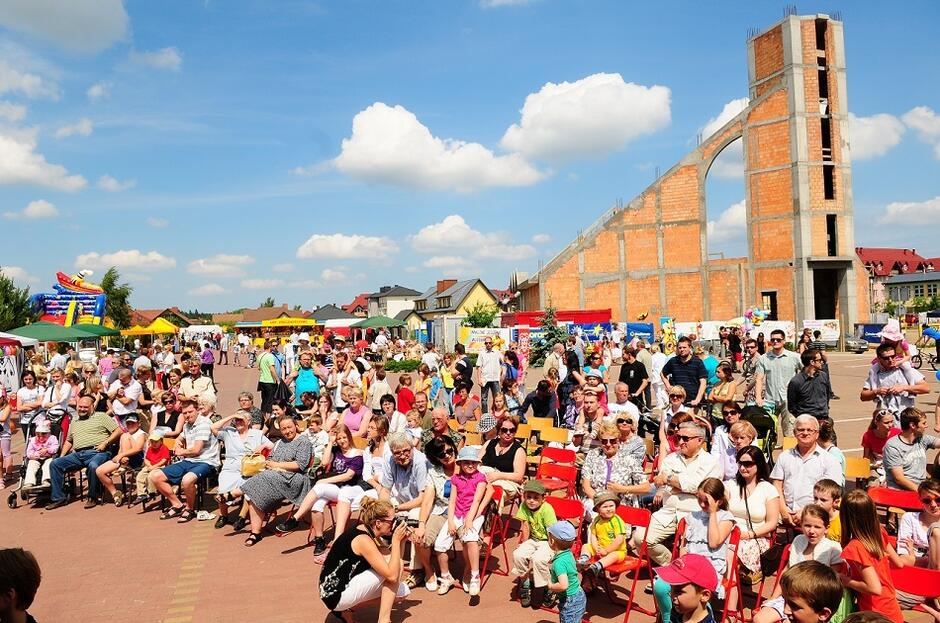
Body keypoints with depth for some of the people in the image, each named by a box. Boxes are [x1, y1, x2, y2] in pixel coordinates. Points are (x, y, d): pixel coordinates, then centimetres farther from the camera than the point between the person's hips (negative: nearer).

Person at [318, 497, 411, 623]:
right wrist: (396, 540, -21)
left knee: (402, 592, 9)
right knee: (394, 567, -15)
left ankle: (347, 609, 13)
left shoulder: (366, 532, 4)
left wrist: (402, 541, -4)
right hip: (336, 594, -10)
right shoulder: (363, 540, -23)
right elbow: (392, 575, -27)